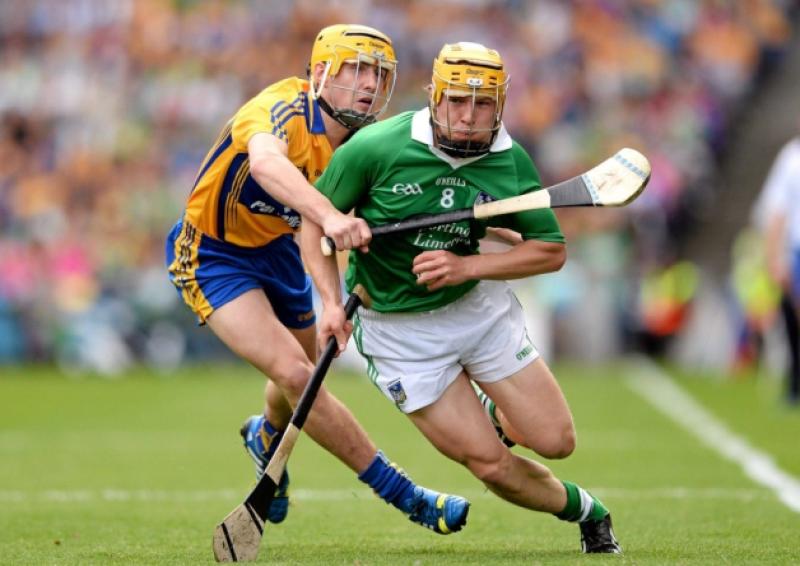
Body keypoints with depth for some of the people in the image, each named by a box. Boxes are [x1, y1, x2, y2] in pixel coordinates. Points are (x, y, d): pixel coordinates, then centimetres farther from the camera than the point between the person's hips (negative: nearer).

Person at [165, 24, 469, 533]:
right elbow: (265, 162, -55)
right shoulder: (285, 110, -32)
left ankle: (267, 437, 59)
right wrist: (329, 215, -71)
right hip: (213, 256, -8)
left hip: (276, 248, 8)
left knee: (305, 372, 22)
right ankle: (403, 496, -14)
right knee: (293, 372, -21)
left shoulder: (365, 143, -9)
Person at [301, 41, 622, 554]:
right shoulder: (375, 148, -21)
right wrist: (332, 302, -22)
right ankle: (583, 509, 24)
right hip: (397, 328, -3)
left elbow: (552, 250, -7)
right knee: (491, 464, -6)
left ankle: (490, 413, 36)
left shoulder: (511, 162, -12)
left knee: (555, 442, 1)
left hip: (479, 305, 3)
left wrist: (466, 266, -20)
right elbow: (315, 223, -10)